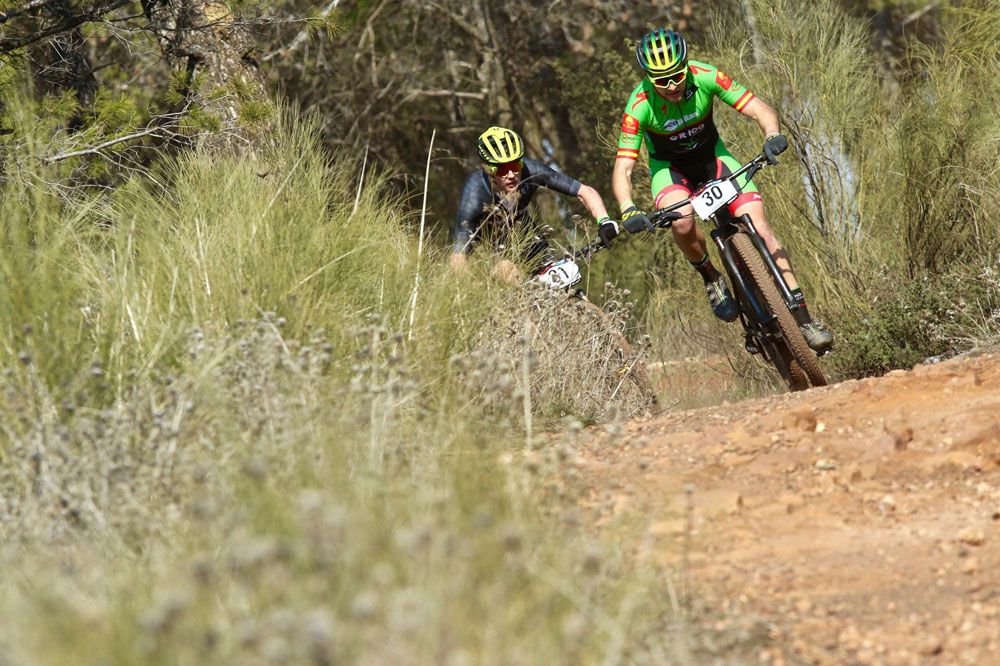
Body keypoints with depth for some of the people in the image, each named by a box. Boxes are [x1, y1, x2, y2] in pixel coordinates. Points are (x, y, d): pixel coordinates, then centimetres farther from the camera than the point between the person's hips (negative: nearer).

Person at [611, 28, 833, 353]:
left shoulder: (705, 76, -26)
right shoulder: (640, 106, -29)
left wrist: (773, 136, -47)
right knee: (683, 221, -35)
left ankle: (803, 319, -12)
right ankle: (711, 278, -4)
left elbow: (760, 109, -26)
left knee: (760, 228, -15)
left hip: (711, 155, 1)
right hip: (670, 167, -1)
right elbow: (622, 169, -28)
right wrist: (628, 211, -46)